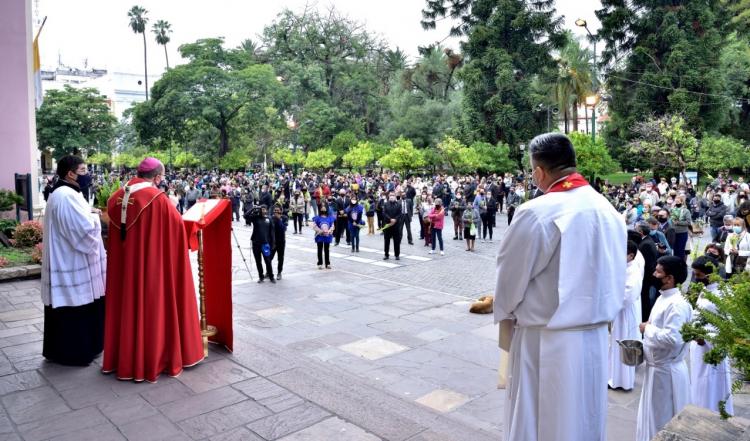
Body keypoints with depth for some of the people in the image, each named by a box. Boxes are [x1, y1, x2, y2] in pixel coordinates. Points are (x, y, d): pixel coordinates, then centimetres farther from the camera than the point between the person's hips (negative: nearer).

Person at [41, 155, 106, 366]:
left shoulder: (63, 193, 13)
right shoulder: (67, 196, -22)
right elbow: (84, 229, -26)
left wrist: (90, 216, 6)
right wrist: (95, 217, -9)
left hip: (67, 260, 11)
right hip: (72, 264, -11)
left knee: (73, 308, 19)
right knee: (74, 309, 0)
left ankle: (62, 349, 31)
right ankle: (73, 352, 12)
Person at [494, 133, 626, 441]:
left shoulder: (535, 213, -20)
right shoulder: (608, 210, 1)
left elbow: (510, 277, -10)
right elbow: (614, 276, 6)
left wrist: (505, 315, 8)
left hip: (546, 340, -6)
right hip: (596, 335, 7)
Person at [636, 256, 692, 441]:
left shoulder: (677, 304, -23)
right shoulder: (663, 298, 7)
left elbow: (672, 338, -31)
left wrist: (647, 329, -18)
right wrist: (645, 344, 8)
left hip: (667, 371, -9)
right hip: (656, 367, 9)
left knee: (666, 422, 7)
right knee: (653, 416, 22)